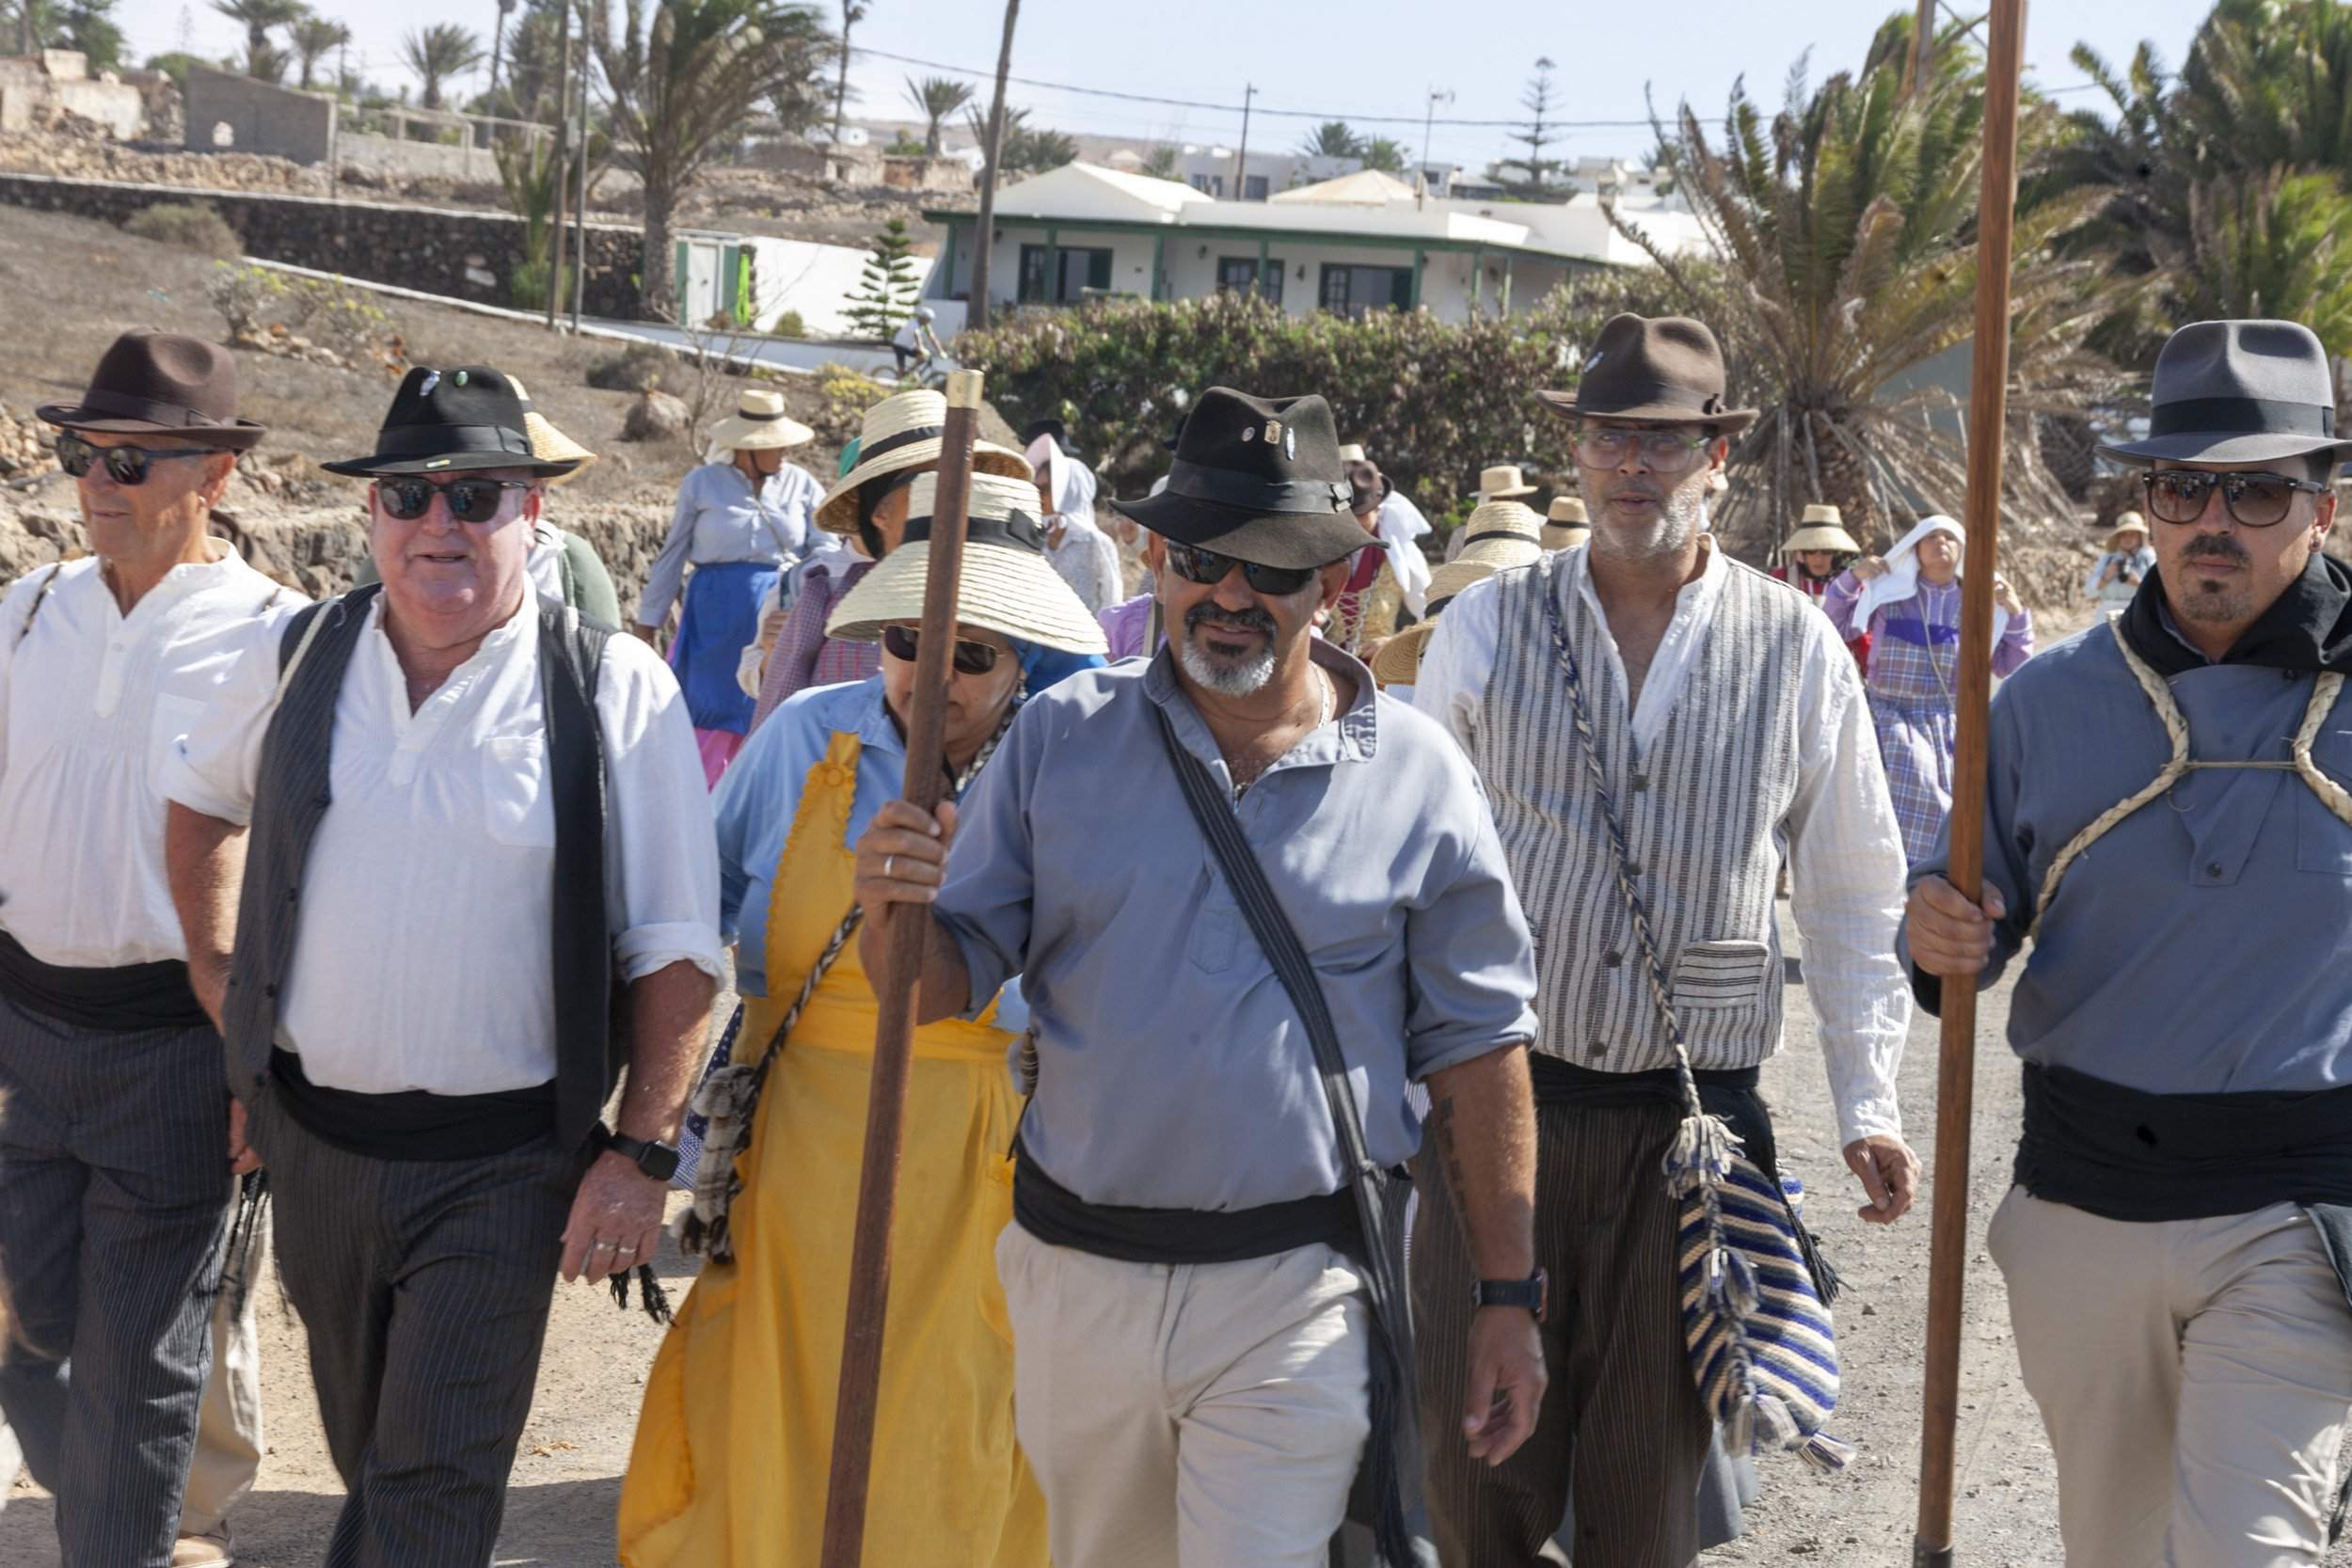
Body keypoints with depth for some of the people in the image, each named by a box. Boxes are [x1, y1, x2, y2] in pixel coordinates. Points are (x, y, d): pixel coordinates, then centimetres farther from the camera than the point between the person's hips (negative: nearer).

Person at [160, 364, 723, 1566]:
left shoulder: (615, 692, -10)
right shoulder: (297, 659, 2)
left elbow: (675, 949, -9)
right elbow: (199, 802, 22)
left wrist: (642, 1155, -13)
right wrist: (221, 981, 15)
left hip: (497, 1163, -4)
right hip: (312, 1138, 4)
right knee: (365, 1453, 22)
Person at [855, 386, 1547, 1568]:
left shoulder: (1416, 778, -3)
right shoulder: (1060, 736, 1)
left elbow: (1475, 1048, 1)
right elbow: (944, 989, 0)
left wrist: (1507, 1298, 0)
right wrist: (900, 916, -23)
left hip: (1292, 1296, -3)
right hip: (1071, 1270, 3)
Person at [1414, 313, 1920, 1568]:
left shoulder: (1796, 649, 3)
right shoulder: (1487, 629, 2)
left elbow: (1853, 895, 10)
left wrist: (1866, 1103, 5)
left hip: (1691, 1125, 0)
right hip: (1496, 1097, 0)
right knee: (1479, 1467, 3)